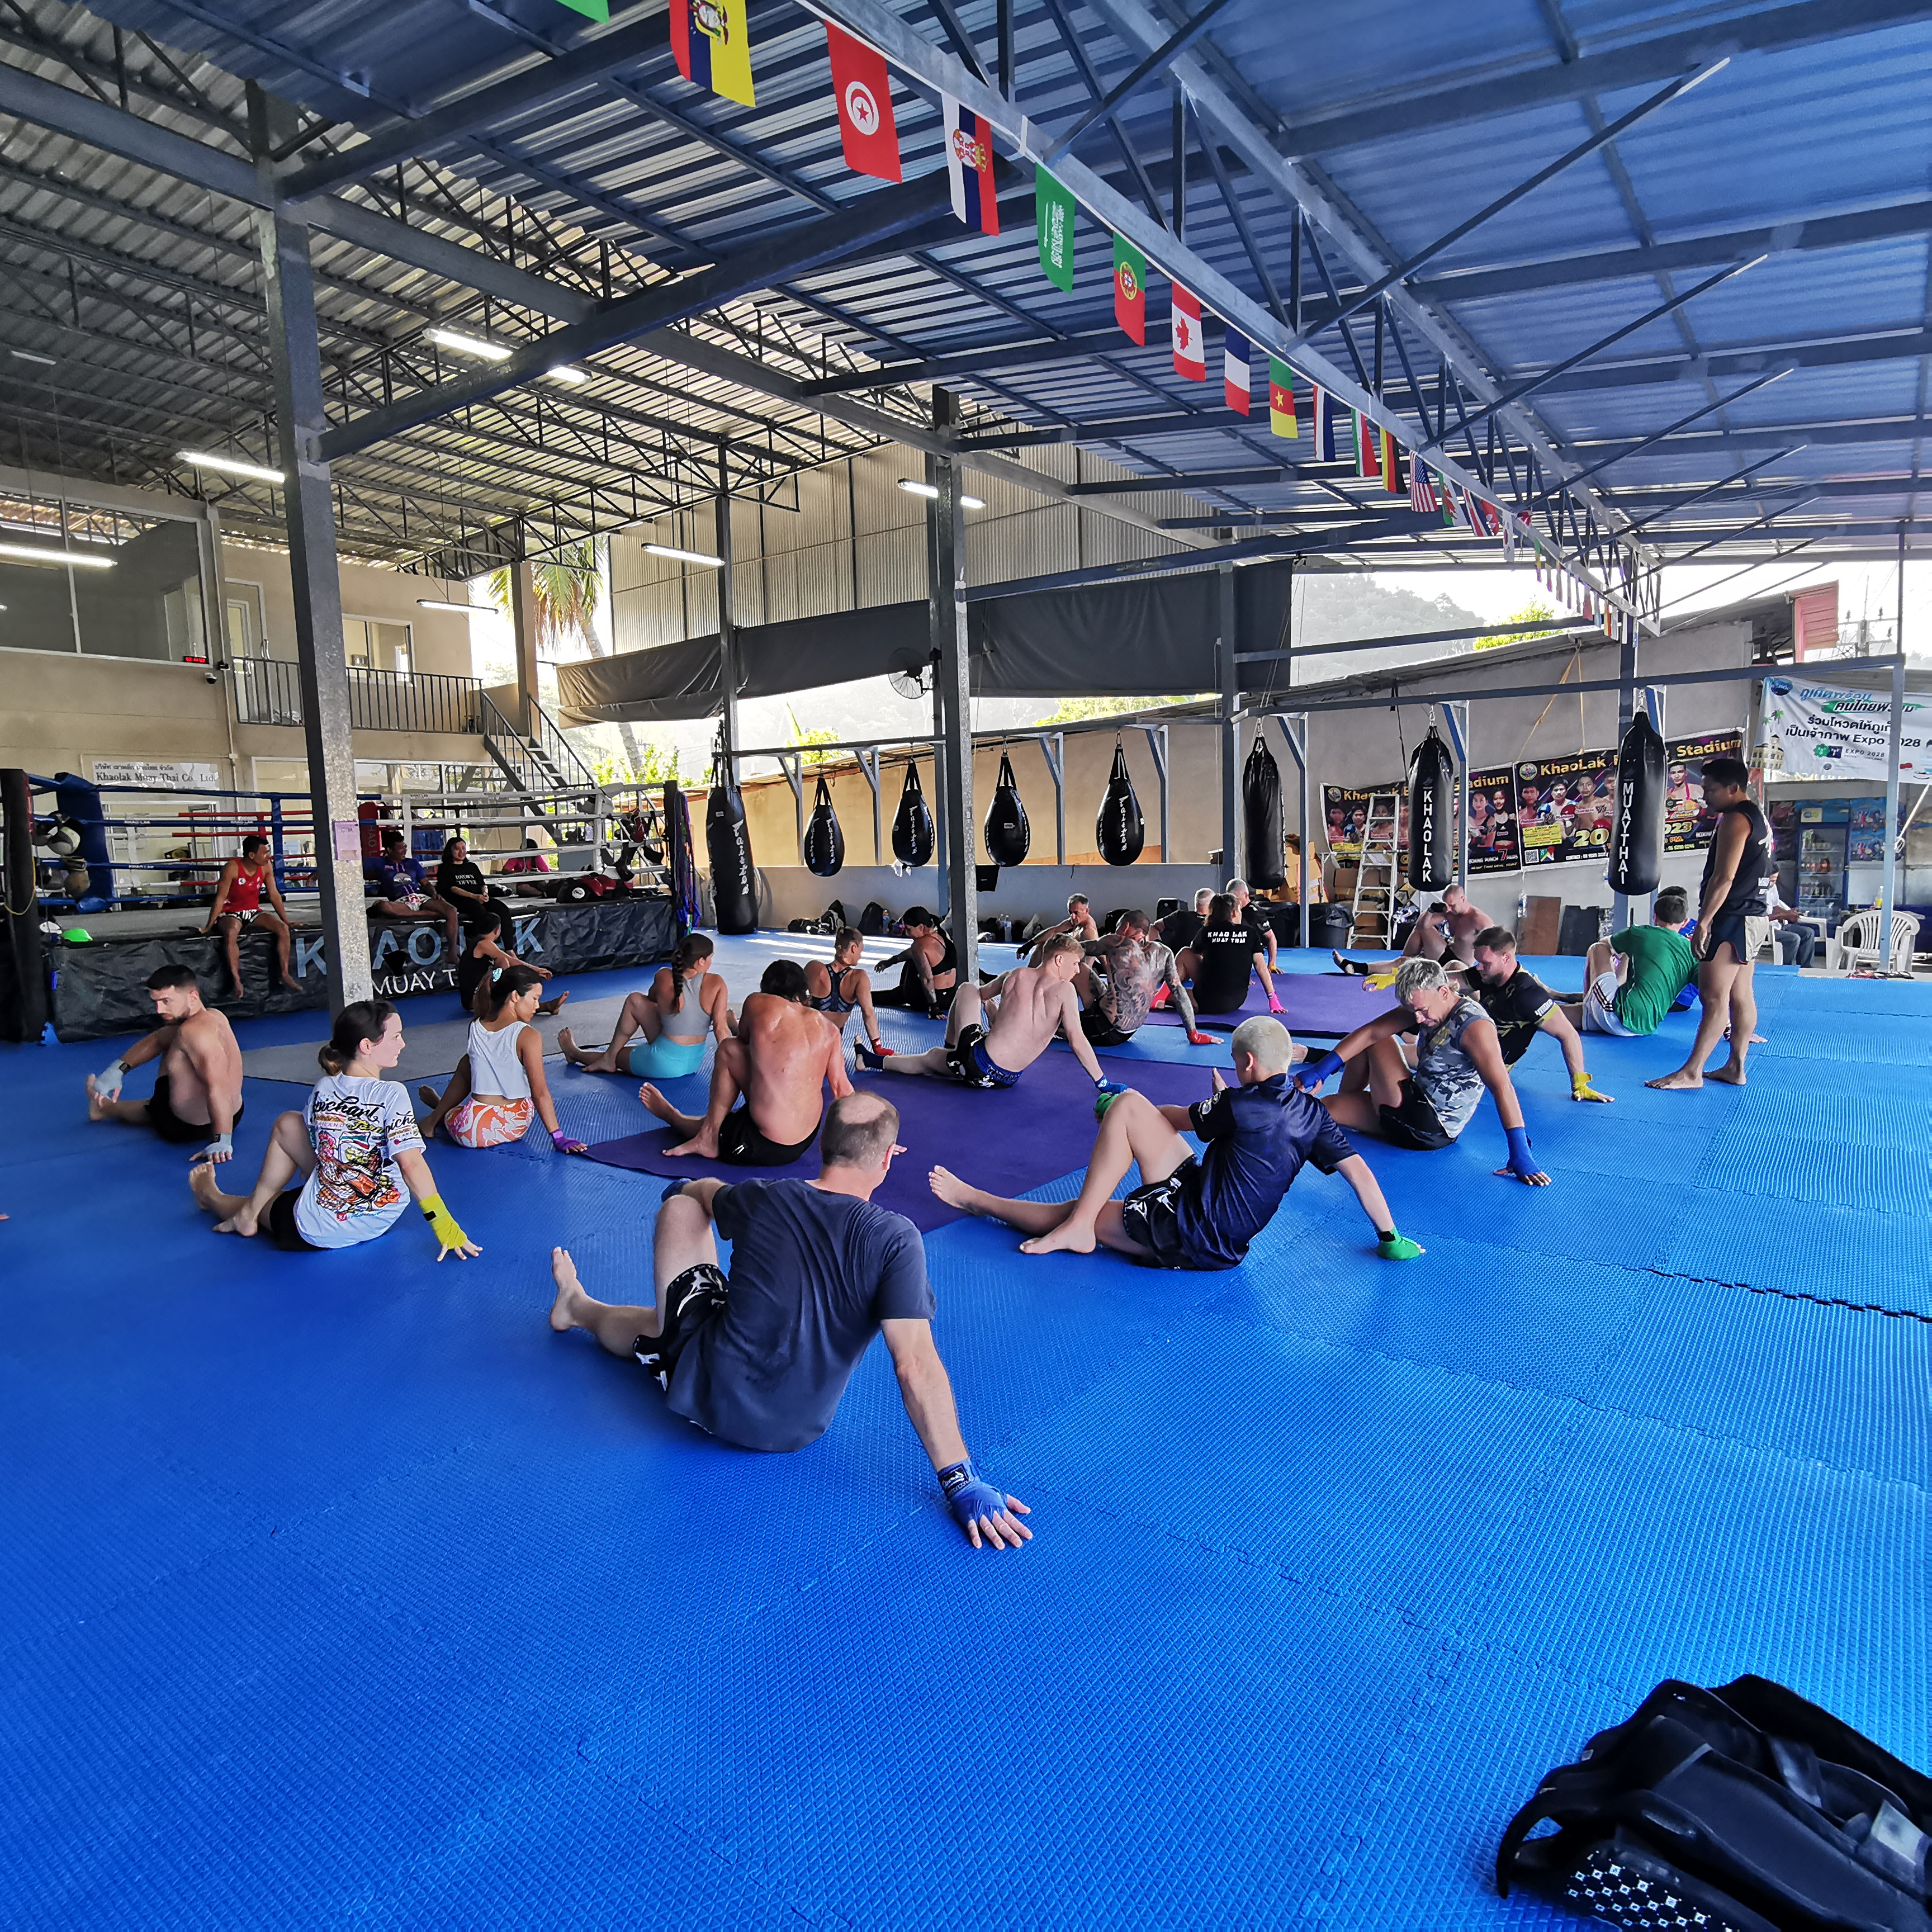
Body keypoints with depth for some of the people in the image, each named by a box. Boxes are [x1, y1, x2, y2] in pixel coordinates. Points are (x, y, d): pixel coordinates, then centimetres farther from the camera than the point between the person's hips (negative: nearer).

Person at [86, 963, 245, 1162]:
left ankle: (104, 1107, 58)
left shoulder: (193, 1031, -32)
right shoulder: (213, 1015, -4)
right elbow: (157, 1040, 12)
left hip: (190, 1129, -8)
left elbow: (218, 1088, -42)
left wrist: (222, 1141, -45)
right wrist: (118, 1069, 6)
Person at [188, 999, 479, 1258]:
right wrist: (442, 1222, -21)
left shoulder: (321, 1090, -5)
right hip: (380, 1218, 0)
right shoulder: (391, 1095, -19)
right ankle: (249, 1212, 32)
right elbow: (411, 1165, -24)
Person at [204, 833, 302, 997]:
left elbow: (274, 895, 4)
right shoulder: (232, 868, -18)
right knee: (231, 934, -37)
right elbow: (220, 898, -16)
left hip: (253, 911, 5)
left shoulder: (266, 867, -3)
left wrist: (287, 920, 4)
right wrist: (209, 926, -15)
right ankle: (236, 980, -34)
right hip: (231, 913, -5)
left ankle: (285, 974, -15)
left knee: (283, 928, -19)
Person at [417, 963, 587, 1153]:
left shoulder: (475, 1028, -4)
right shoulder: (528, 1036, -17)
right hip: (514, 1128, -2)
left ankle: (437, 1117, 48)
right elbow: (540, 1093, -16)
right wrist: (558, 1137, -13)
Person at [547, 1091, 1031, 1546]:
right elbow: (915, 1364, -29)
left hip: (712, 1399, 0)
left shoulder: (761, 1200, -13)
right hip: (799, 1431, 1)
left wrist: (686, 1190, 37)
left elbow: (699, 1190, 12)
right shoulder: (894, 1239, -22)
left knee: (680, 1206, 20)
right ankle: (577, 1309, 56)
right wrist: (961, 1481, -26)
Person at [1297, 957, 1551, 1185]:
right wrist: (1320, 1071, -9)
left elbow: (1501, 1087, -30)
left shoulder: (1473, 1026, -23)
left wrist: (1520, 1154, -35)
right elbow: (1370, 1032, -2)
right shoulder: (1426, 1005, 1)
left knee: (1378, 1044, -2)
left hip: (1427, 1130, -8)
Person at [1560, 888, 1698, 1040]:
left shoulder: (1640, 933, 1)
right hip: (1647, 1028, 4)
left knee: (1597, 949, 17)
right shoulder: (1693, 952, 6)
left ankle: (1588, 1001, 35)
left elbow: (1603, 943, 24)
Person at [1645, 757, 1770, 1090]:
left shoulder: (1735, 819, -14)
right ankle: (1736, 1067, 15)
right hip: (1753, 917, 11)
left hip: (1733, 920, -11)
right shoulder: (1757, 818, 18)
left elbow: (1723, 878, -21)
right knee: (1741, 995, 11)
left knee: (1713, 997, -10)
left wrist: (1703, 922, -20)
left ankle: (1691, 1073, -9)